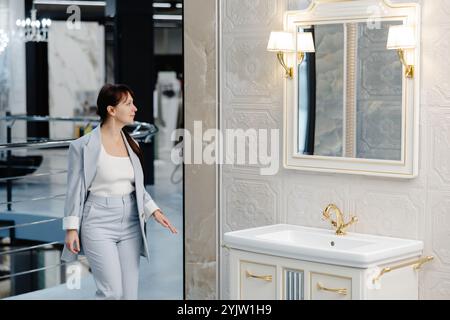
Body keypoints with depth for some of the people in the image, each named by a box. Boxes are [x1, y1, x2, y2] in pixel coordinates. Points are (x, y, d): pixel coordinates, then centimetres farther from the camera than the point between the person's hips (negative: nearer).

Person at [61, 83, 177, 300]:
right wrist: (71, 228, -9)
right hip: (99, 223, -6)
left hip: (130, 223, 6)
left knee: (129, 293, 5)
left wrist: (154, 211, 6)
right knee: (112, 292, -13)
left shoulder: (131, 144, 9)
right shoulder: (84, 146, -8)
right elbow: (74, 189, -6)